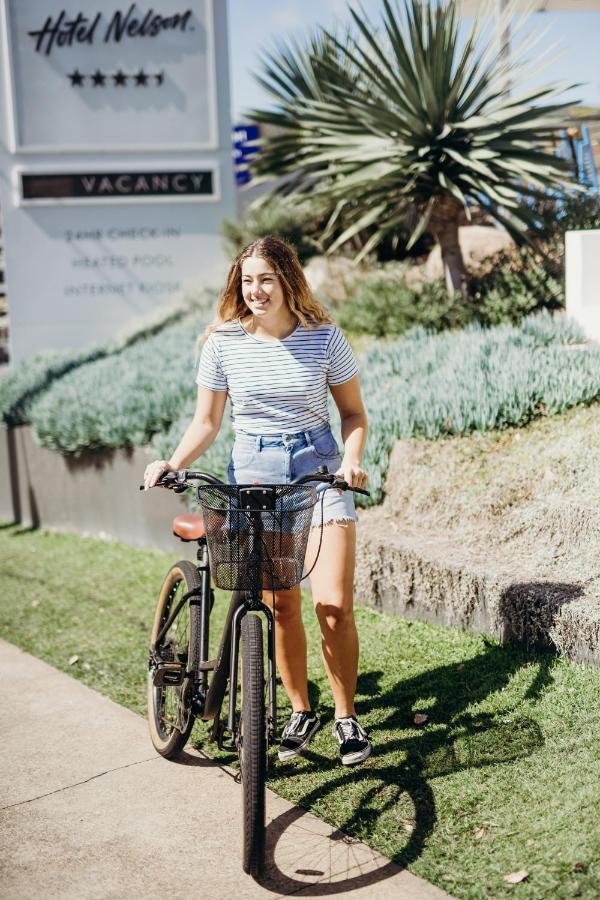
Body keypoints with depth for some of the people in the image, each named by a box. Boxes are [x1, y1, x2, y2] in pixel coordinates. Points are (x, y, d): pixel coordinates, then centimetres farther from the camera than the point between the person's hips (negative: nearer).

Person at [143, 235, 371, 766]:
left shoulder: (325, 338, -3)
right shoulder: (224, 342, -1)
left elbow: (353, 413, 5)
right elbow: (207, 422, 5)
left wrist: (351, 460, -14)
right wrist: (173, 463, -11)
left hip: (319, 468, -1)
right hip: (254, 473, 1)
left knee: (334, 603, -9)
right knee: (281, 605, 2)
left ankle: (346, 717, 9)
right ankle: (301, 712, 22)